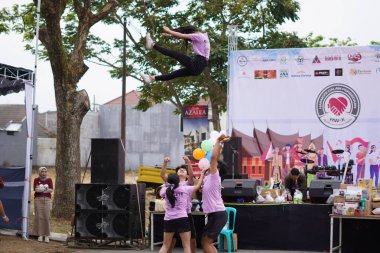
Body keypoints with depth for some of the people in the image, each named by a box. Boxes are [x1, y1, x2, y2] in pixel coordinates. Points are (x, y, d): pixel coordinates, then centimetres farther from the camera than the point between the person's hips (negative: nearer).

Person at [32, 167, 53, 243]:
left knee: (47, 217, -5)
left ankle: (47, 235, -2)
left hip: (47, 199, 1)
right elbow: (35, 189, -8)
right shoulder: (36, 180, 6)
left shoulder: (49, 180, 8)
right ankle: (40, 235, 0)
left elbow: (51, 189, -3)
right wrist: (45, 189, -9)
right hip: (38, 199, -1)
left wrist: (41, 189, -8)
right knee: (39, 216, -4)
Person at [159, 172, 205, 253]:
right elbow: (197, 186, 16)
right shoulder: (185, 189, 1)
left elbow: (161, 192, 30)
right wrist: (202, 175, 30)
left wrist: (168, 184, 40)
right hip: (182, 219, -3)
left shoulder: (165, 190, 6)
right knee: (186, 246, 2)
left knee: (165, 246, 13)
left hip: (168, 220, 3)